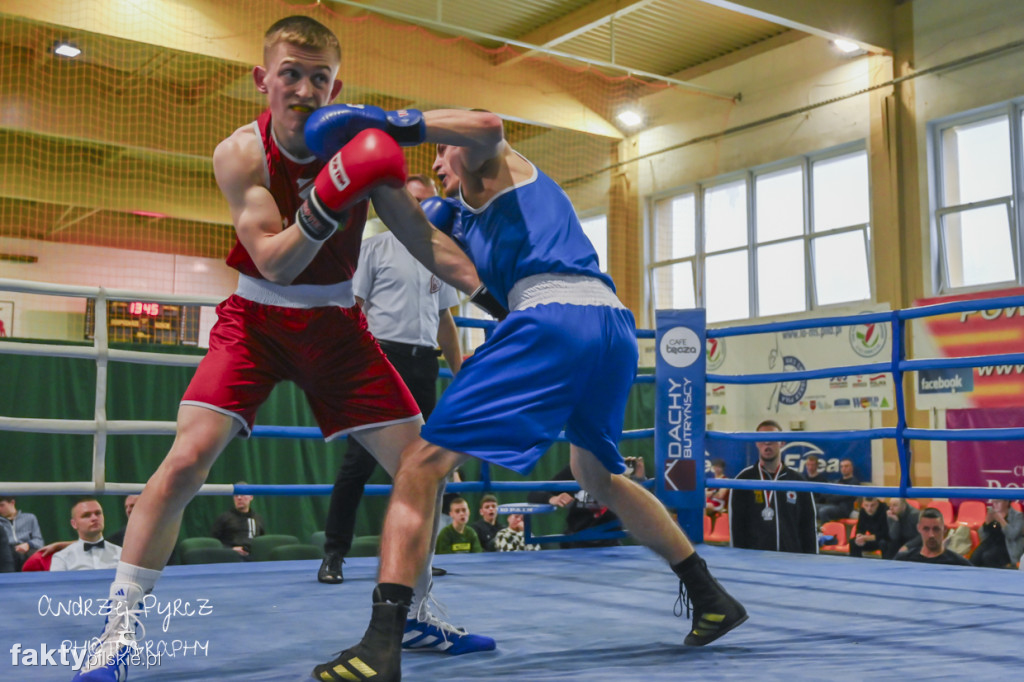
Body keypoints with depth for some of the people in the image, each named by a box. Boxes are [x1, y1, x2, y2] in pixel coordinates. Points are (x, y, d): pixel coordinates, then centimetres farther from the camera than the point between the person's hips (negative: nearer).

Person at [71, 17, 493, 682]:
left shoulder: (362, 148, -11)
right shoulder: (241, 153, -16)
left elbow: (429, 243, -10)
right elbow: (272, 262, -24)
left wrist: (497, 297, -23)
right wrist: (326, 204, -40)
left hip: (336, 325, 3)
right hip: (259, 319, -2)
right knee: (187, 458, -20)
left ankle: (416, 610, 19)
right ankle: (122, 623, -4)